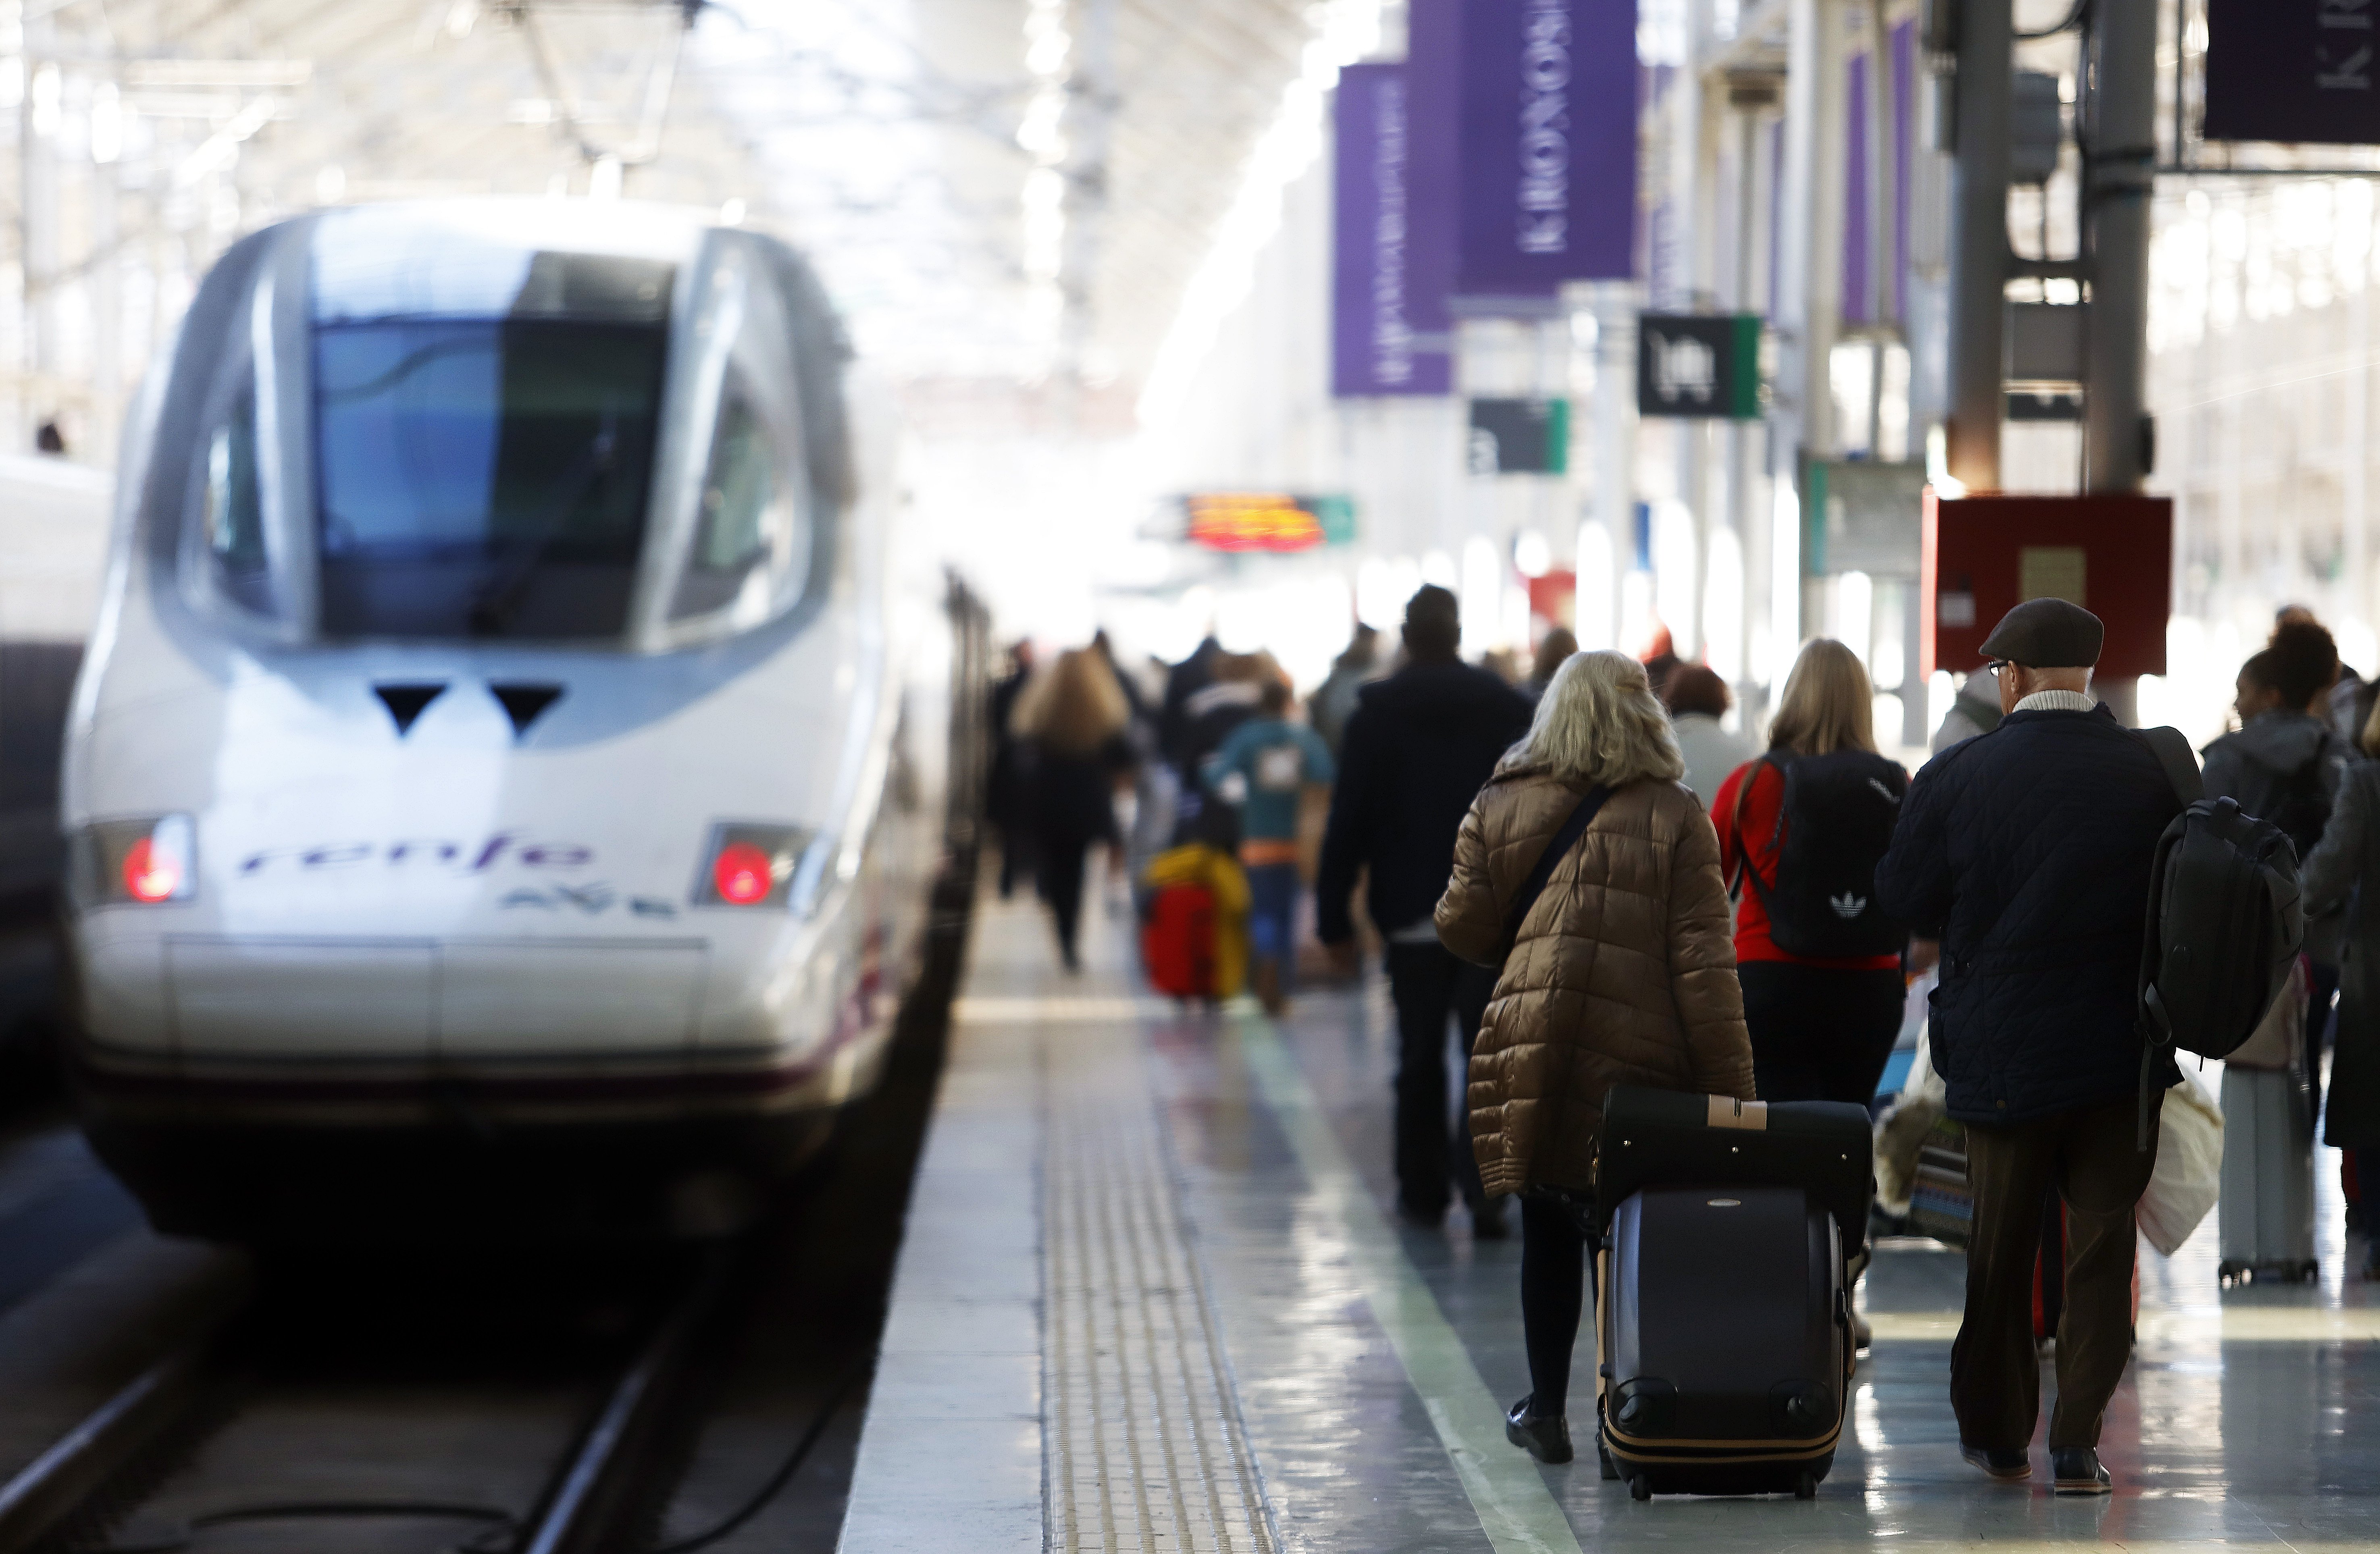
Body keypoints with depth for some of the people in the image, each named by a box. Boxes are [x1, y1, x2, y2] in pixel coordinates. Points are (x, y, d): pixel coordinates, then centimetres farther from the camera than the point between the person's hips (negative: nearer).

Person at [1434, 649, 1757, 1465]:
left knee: (1548, 1232, 11)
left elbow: (1463, 929, 7)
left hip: (1529, 1047, 2)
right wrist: (1730, 1086, -4)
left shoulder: (1498, 809, 4)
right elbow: (1702, 963, -5)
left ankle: (1547, 1410, 15)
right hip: (1641, 1058, -1)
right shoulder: (1675, 818, -2)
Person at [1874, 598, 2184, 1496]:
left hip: (2002, 1051, -1)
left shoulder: (1958, 777, -10)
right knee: (2102, 1248, 7)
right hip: (2124, 1050, 1)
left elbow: (1904, 898, -1)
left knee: (2000, 1249, 13)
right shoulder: (2157, 773, -6)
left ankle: (1998, 1437, 21)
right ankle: (2077, 1445, 3)